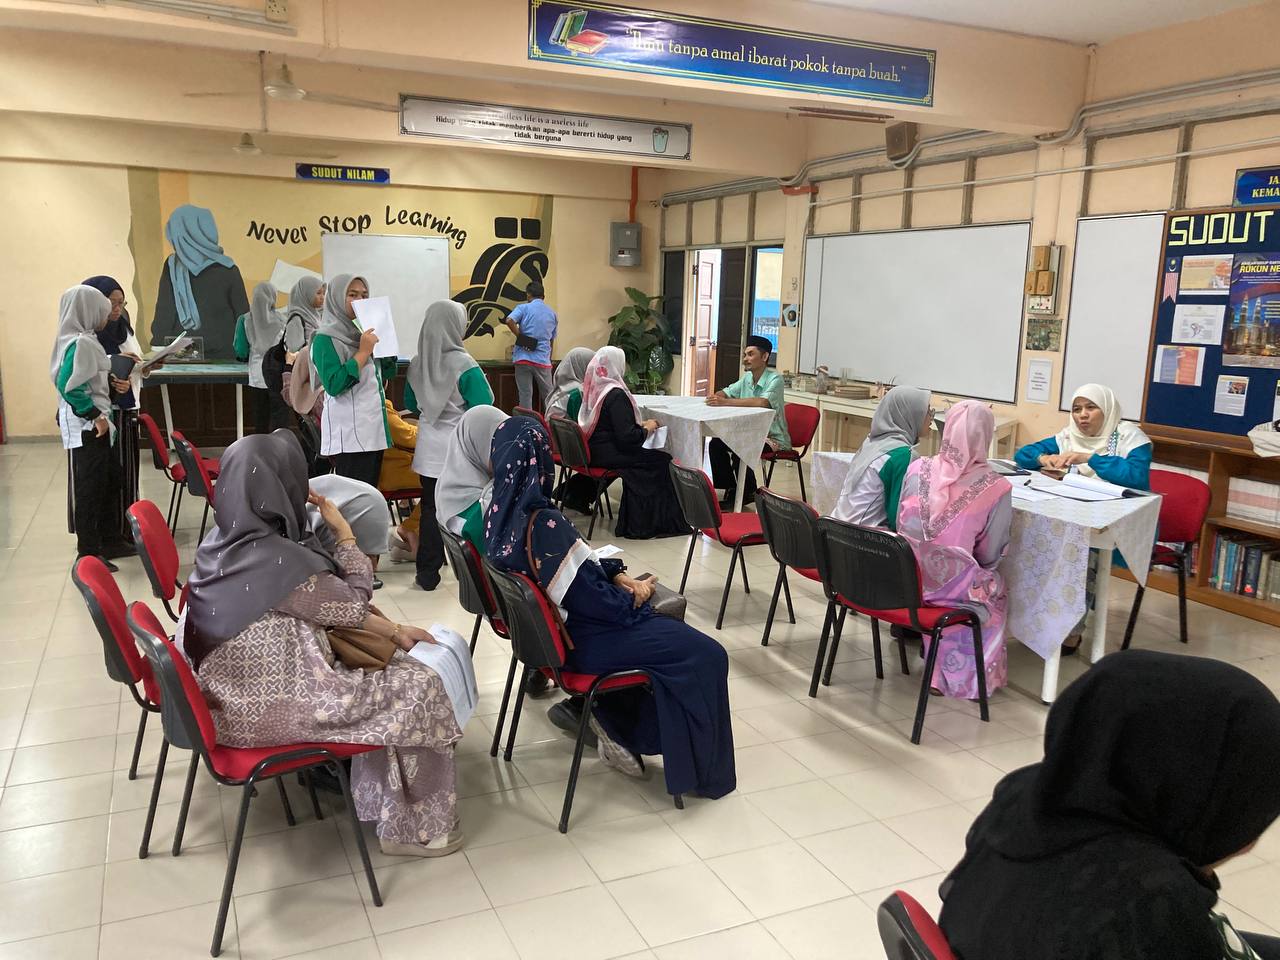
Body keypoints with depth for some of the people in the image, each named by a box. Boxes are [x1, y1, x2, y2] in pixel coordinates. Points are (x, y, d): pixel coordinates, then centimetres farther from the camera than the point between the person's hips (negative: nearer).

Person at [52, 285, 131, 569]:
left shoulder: (85, 340, 12)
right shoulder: (80, 343, -18)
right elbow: (68, 386, -25)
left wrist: (113, 385, 2)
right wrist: (95, 415, -20)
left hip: (92, 425, 10)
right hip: (86, 427, -10)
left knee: (110, 479, 19)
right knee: (90, 488, -3)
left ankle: (101, 539, 32)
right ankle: (89, 554, 6)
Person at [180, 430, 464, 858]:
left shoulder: (223, 541, -2)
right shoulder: (279, 560, -30)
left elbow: (324, 605, 6)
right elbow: (354, 604, -11)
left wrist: (394, 630, 9)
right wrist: (344, 532, -1)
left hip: (234, 691, 9)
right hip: (268, 709, -9)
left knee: (387, 662, 19)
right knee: (418, 685, 0)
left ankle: (385, 800, 30)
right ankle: (414, 827, 15)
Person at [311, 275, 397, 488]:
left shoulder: (363, 333, 14)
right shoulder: (325, 338, -8)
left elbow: (388, 373, 22)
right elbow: (334, 384, -19)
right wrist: (363, 351, -17)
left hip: (374, 429, 8)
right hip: (349, 436, -8)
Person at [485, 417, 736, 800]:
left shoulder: (502, 512, -4)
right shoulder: (543, 524, -30)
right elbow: (594, 602, -22)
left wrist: (617, 574, 0)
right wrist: (636, 595, -4)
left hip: (545, 627, 9)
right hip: (579, 642, -9)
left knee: (667, 625, 24)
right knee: (706, 656, -3)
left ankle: (609, 717, 25)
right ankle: (699, 769, 13)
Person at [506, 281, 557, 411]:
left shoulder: (524, 308, 2)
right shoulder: (552, 313, 13)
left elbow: (509, 321, -17)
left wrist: (520, 337, -6)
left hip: (523, 357, -2)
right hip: (543, 359, 2)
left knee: (525, 394, 3)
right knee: (548, 396, 11)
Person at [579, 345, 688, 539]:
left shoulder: (592, 389, 6)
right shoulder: (615, 394, -19)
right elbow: (627, 437, -23)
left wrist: (638, 425, 11)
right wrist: (647, 428, -4)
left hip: (590, 451, 9)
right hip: (607, 455, -9)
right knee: (663, 461, 1)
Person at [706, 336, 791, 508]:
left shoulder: (774, 379, -19)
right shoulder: (747, 378, 5)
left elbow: (762, 402, -37)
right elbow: (726, 392, 7)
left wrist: (726, 402, -42)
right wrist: (715, 397, -20)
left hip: (774, 439, -8)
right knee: (716, 444, -7)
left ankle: (749, 494, -4)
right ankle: (731, 489, 6)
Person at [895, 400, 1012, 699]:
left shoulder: (917, 469, -5)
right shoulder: (995, 488, -14)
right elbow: (990, 556, -2)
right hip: (951, 586, -4)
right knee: (995, 586, 31)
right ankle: (969, 676, 45)